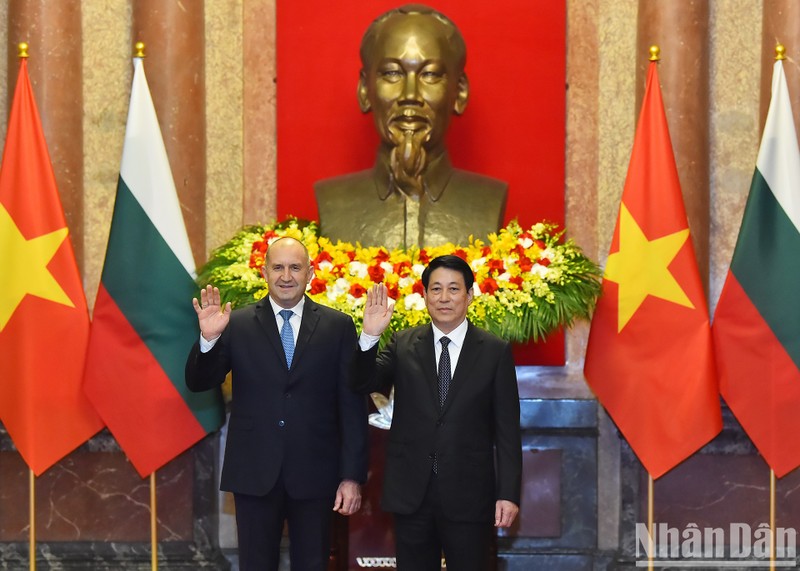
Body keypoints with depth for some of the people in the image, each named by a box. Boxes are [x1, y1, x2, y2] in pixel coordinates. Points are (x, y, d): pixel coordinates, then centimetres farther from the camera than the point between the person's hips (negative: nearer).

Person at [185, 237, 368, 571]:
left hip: (314, 472, 0)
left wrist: (353, 475, -5)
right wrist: (209, 339, -20)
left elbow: (352, 405, -1)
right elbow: (199, 383, -1)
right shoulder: (238, 324, 1)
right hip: (254, 472, 0)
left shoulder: (337, 326, 1)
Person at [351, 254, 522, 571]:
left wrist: (509, 494, -6)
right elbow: (364, 384, -6)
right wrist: (369, 336, -22)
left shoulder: (495, 351, 0)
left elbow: (507, 429, -1)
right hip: (411, 493, 2)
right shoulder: (403, 344, 5)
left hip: (468, 494, -2)